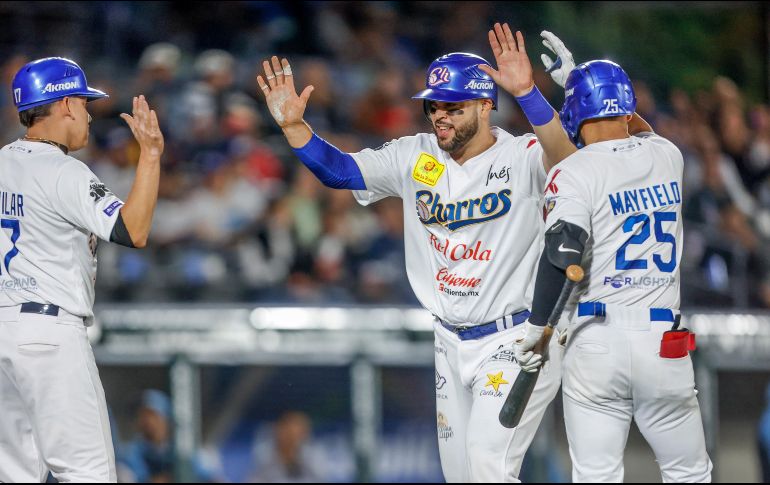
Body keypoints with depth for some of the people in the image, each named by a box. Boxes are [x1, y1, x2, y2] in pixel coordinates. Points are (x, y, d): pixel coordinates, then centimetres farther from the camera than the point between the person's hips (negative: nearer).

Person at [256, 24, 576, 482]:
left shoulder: (521, 157, -13)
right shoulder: (415, 157, 4)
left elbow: (565, 158, -34)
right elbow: (339, 169, 2)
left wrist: (526, 92, -48)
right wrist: (293, 125, -15)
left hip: (517, 341, -7)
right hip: (452, 345, 7)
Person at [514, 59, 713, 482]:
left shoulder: (573, 173, -6)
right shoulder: (668, 157, 9)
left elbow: (563, 255, -17)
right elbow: (638, 128, 33)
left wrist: (536, 326, -8)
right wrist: (576, 78, 36)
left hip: (595, 341, -3)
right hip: (664, 344, 3)